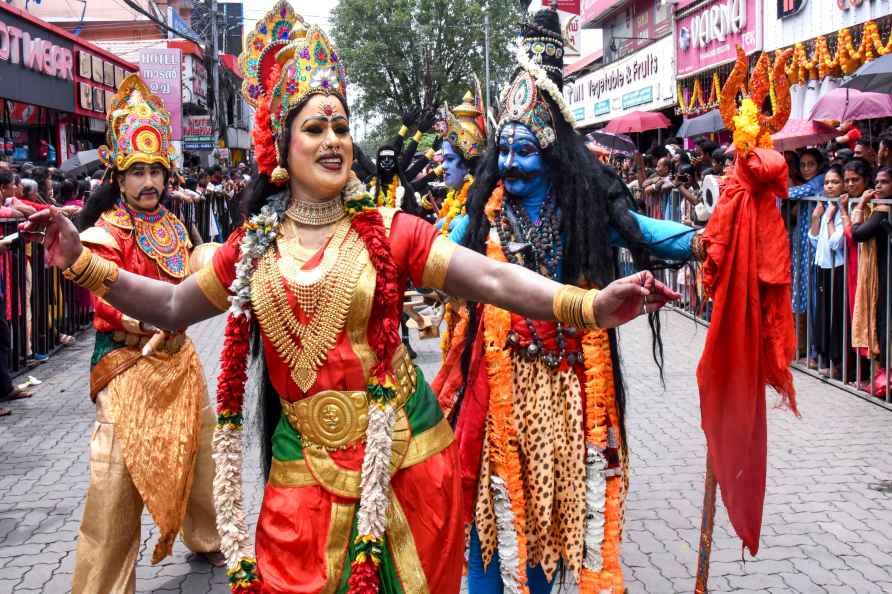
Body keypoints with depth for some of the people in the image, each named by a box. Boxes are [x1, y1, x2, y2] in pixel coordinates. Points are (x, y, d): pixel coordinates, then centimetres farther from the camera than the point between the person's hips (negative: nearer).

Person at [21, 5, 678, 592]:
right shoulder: (254, 244, 4)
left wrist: (589, 305, -28)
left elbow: (492, 278, -14)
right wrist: (82, 262, 4)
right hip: (304, 466, 2)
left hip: (398, 452, -1)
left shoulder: (387, 231, -5)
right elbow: (172, 308, 13)